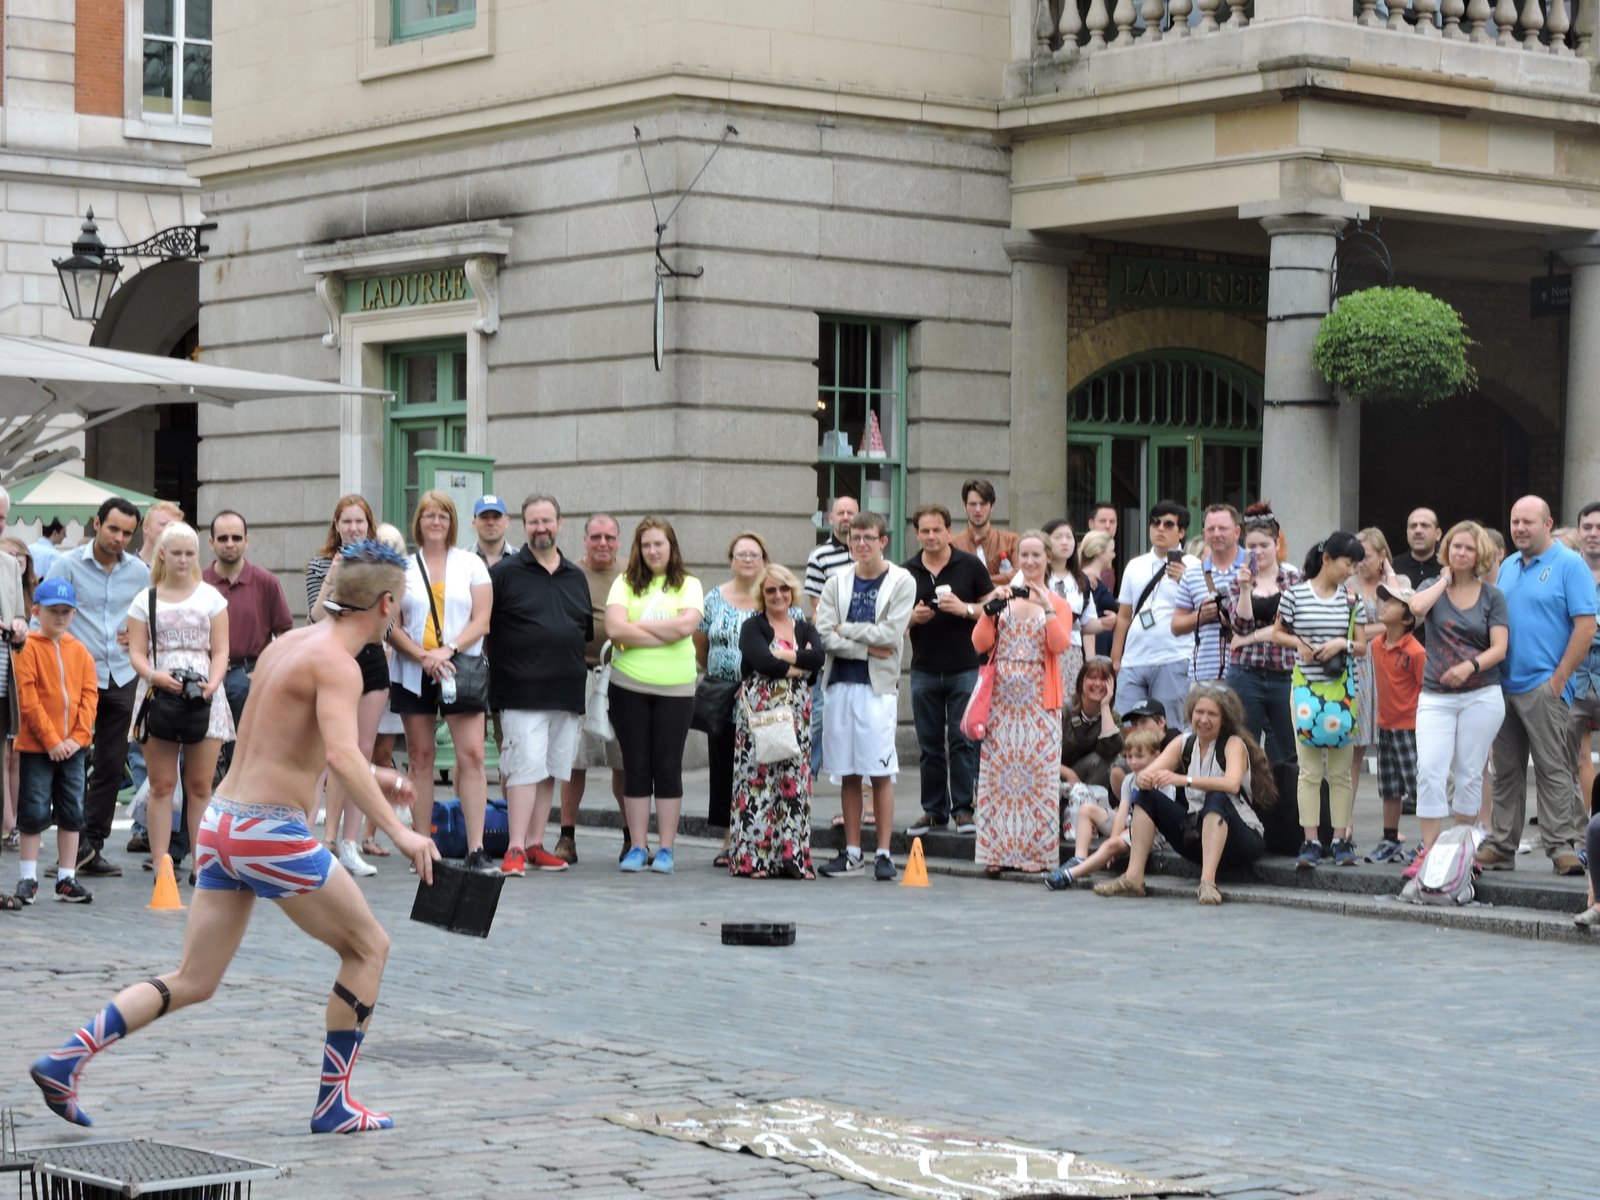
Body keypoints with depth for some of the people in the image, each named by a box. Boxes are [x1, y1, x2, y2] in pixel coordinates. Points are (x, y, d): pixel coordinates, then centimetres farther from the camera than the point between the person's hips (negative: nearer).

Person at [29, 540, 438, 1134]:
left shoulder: (287, 642, 15)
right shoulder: (336, 662, -13)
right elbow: (340, 754, -29)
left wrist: (369, 775, 34)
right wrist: (397, 830, -30)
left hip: (220, 822, 8)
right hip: (271, 832, -8)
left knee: (192, 983, 11)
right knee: (368, 947, 9)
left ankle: (64, 1059, -1)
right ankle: (333, 1104, 9)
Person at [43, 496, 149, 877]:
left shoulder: (139, 571, 8)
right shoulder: (67, 565, -3)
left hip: (122, 679, 4)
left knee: (111, 767, 5)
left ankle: (93, 848, 13)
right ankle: (78, 844, 0)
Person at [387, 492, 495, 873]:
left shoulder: (471, 564, 8)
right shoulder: (403, 567, 9)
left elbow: (481, 620, 1)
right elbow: (392, 625, 3)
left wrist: (448, 650, -14)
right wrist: (422, 656, -13)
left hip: (462, 669, -1)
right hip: (414, 673, 1)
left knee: (471, 755, -10)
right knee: (420, 757, 3)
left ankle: (476, 850, -12)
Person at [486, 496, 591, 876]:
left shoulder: (575, 576, 15)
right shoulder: (505, 572, 0)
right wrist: (497, 662, -3)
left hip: (566, 691, 5)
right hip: (522, 691, -5)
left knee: (550, 771, 8)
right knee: (526, 767, -12)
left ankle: (535, 845, 15)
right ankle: (516, 849, -12)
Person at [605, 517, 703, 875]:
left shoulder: (688, 586, 6)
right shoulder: (625, 584, 6)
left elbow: (686, 625, -12)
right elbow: (614, 629, -9)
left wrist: (639, 626, -7)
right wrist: (666, 634, -9)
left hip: (675, 688, -1)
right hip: (629, 686, 1)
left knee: (668, 768, 2)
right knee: (636, 767, 4)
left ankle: (666, 849, 7)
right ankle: (637, 847, 9)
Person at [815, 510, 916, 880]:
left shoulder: (901, 582, 0)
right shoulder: (837, 582, 9)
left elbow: (891, 634, -11)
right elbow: (824, 635, -2)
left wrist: (846, 630, -5)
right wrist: (867, 648, -10)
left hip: (878, 686, -3)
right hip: (841, 683, 3)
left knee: (880, 773, -4)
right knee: (848, 773, 7)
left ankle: (883, 853, 0)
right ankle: (852, 851, 14)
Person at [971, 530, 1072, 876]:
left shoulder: (1058, 604, 8)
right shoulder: (1003, 598, 13)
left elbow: (1060, 645, -8)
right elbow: (981, 644, 3)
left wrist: (1047, 609, -16)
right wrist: (991, 608, -9)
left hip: (1039, 701, -2)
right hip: (1002, 698, 2)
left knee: (1038, 772, -5)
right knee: (999, 771, -2)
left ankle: (1038, 852, -2)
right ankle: (998, 852, 1)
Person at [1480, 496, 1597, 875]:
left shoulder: (1569, 565, -5)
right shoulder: (1507, 567, 15)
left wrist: (1559, 680, -14)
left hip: (1543, 687, -6)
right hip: (1503, 686, 7)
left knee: (1554, 771, -7)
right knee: (1506, 770, 9)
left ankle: (1564, 846, -5)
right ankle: (1501, 846, 14)